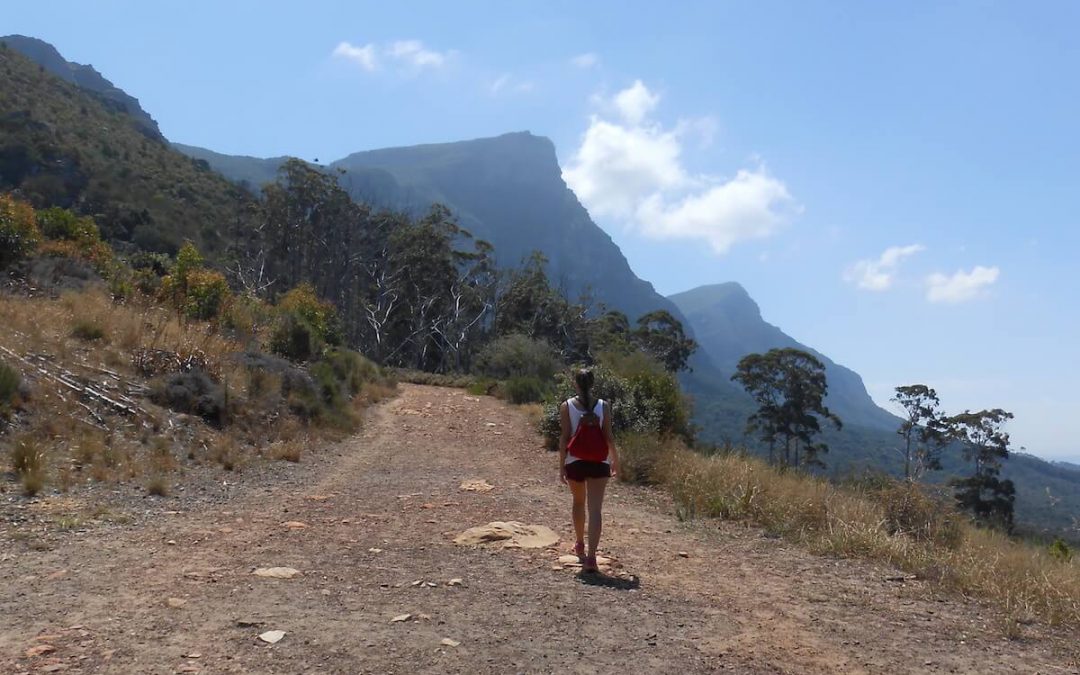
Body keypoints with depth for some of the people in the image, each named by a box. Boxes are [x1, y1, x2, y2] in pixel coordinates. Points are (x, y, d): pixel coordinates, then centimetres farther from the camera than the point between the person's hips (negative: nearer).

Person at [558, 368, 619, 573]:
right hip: (599, 463, -1)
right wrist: (615, 459, 12)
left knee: (578, 502, 22)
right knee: (595, 508, -3)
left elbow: (564, 438, -5)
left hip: (575, 462, 1)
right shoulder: (604, 406, -3)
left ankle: (580, 545, 39)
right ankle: (591, 557, -13)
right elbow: (608, 436, -2)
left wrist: (561, 466, -1)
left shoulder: (566, 406, -4)